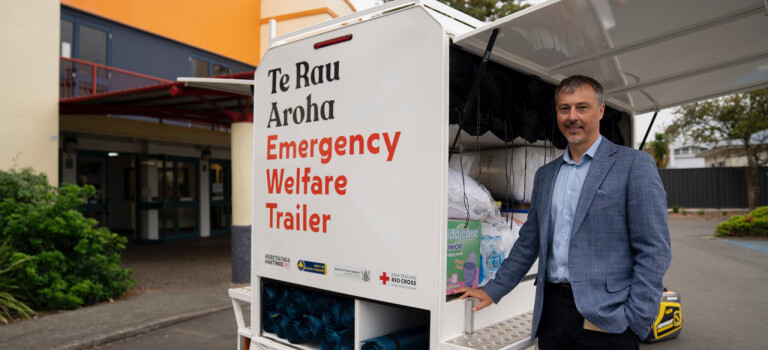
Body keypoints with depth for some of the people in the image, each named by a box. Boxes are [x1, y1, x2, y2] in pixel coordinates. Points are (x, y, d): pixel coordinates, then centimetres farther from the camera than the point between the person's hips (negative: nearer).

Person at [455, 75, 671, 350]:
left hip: (605, 320, -4)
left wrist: (636, 322, -13)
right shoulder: (545, 175, 13)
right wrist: (493, 291, 13)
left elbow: (653, 250, -8)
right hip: (552, 311, 5)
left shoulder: (634, 164, -3)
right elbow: (528, 243, 17)